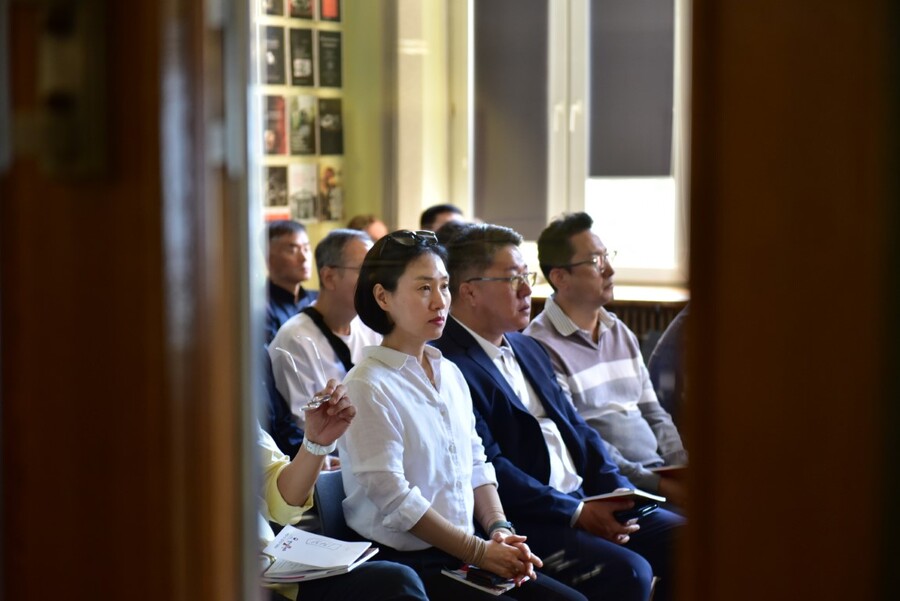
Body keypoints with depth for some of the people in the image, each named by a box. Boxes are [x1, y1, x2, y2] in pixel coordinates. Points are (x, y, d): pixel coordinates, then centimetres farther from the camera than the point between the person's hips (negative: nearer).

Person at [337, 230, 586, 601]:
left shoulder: (450, 375, 12)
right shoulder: (367, 387, -13)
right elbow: (394, 500, -16)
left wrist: (499, 530, -2)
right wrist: (478, 552, -14)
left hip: (462, 556, 8)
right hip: (404, 563, -7)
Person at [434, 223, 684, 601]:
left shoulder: (529, 350, 18)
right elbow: (489, 469, -19)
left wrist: (617, 489, 1)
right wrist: (577, 513, -18)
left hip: (583, 501, 9)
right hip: (522, 523, -9)